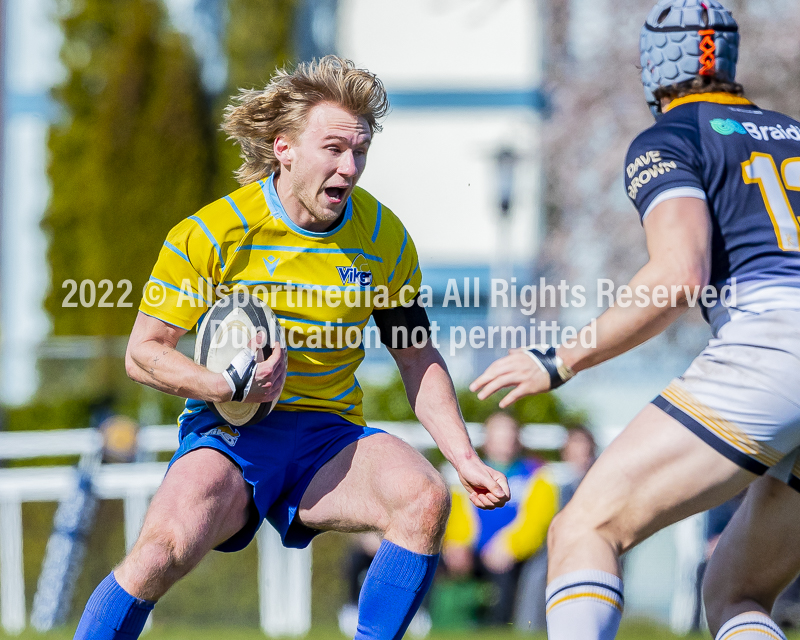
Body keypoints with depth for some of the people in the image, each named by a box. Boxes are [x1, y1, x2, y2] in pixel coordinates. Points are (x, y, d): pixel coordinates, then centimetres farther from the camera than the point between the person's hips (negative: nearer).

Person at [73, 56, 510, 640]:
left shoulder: (385, 240, 1)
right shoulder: (213, 232, -10)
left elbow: (418, 359, 12)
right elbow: (143, 352, -5)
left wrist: (464, 458, 2)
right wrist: (232, 386, -22)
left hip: (329, 438, 3)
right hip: (229, 436, -3)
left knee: (425, 499, -28)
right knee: (163, 548, -31)